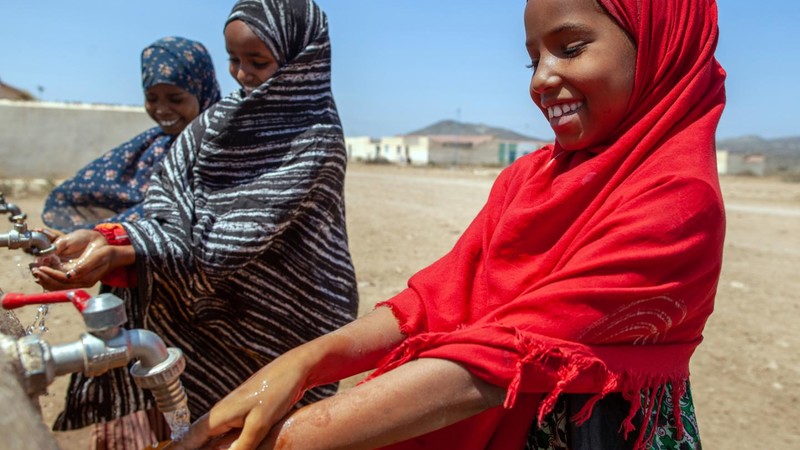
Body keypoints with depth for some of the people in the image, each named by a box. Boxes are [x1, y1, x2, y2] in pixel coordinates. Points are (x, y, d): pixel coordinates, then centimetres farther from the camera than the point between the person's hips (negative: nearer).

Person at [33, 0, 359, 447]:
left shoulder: (316, 142, -18)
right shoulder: (223, 119, 1)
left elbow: (238, 239, -27)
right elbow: (169, 208, -8)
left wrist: (122, 252, -34)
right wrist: (104, 237, -27)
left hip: (282, 324, -5)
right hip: (214, 311, 5)